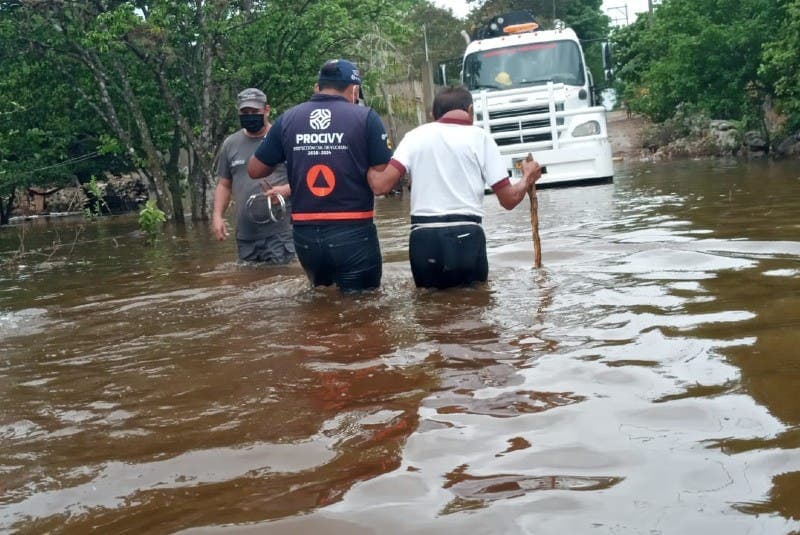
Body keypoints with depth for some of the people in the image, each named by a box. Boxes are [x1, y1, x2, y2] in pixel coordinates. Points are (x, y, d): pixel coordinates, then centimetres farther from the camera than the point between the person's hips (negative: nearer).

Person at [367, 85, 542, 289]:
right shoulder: (480, 137, 5)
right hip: (465, 237, -2)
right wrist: (528, 178, 24)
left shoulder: (415, 136, 10)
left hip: (423, 239, 2)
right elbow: (509, 199, 3)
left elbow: (380, 184, -3)